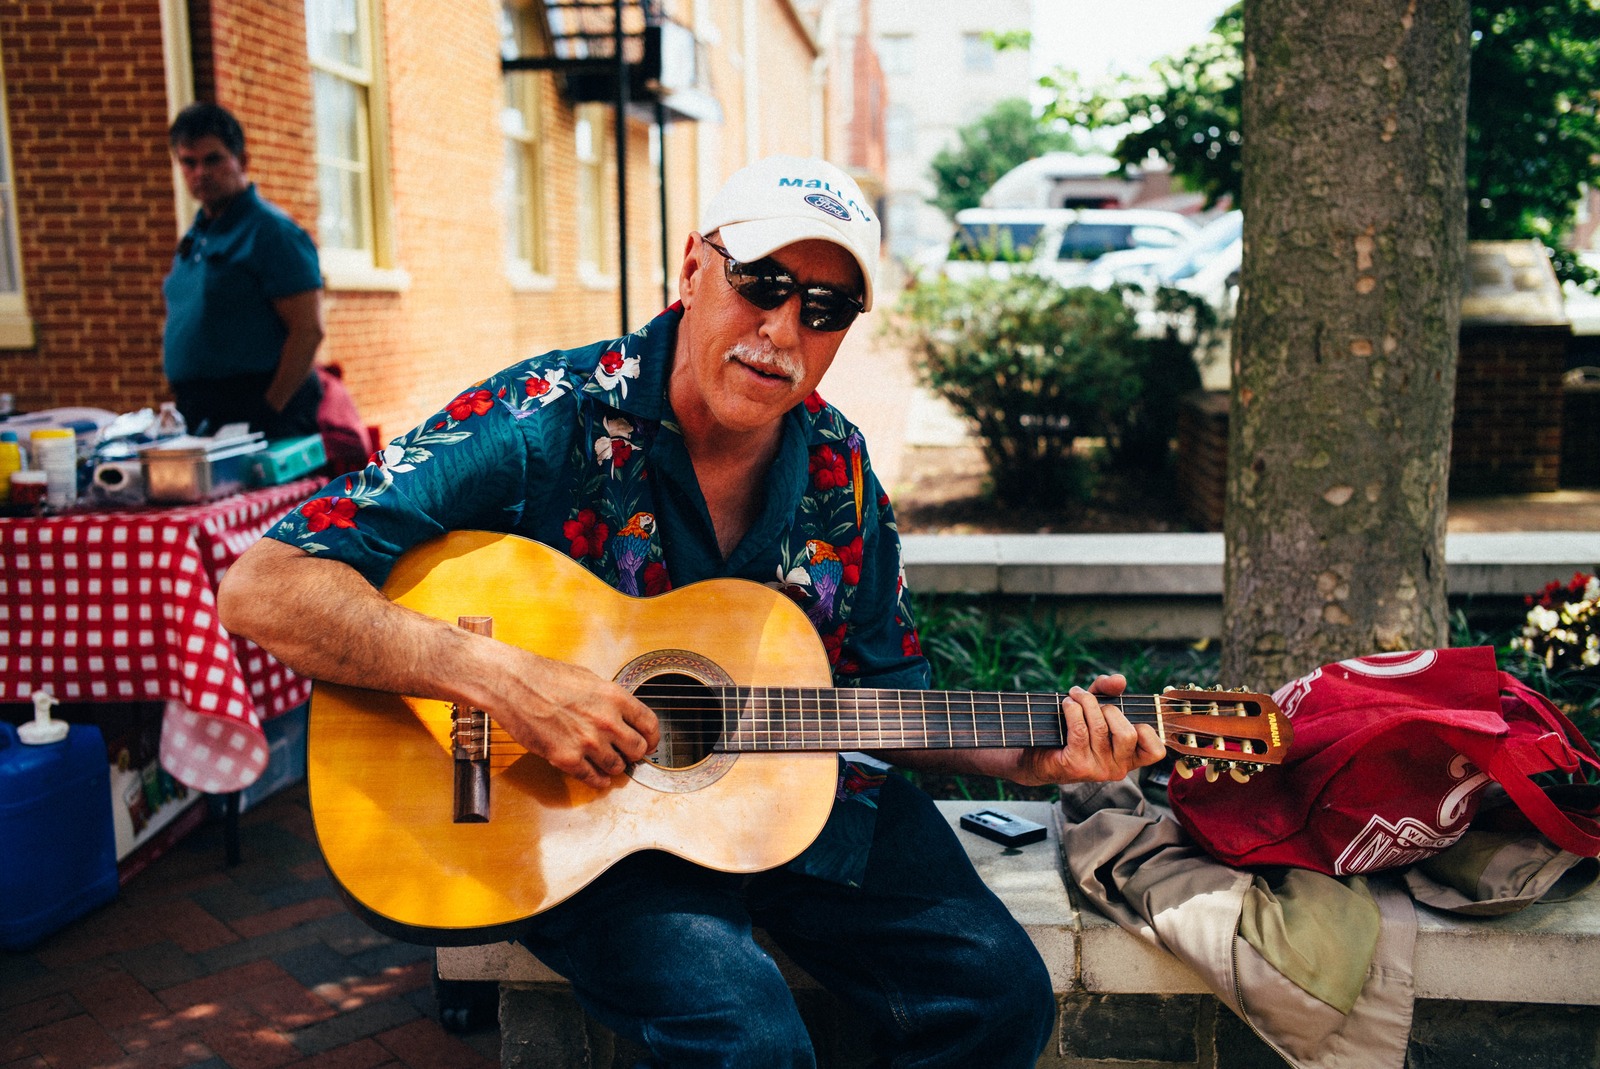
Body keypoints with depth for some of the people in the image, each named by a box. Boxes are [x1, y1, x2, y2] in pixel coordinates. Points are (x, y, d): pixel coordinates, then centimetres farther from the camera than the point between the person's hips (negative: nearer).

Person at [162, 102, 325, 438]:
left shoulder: (271, 231, -9)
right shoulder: (196, 236, 17)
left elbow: (308, 331, -16)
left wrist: (269, 410, -18)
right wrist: (187, 407, 15)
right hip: (199, 418, 8)